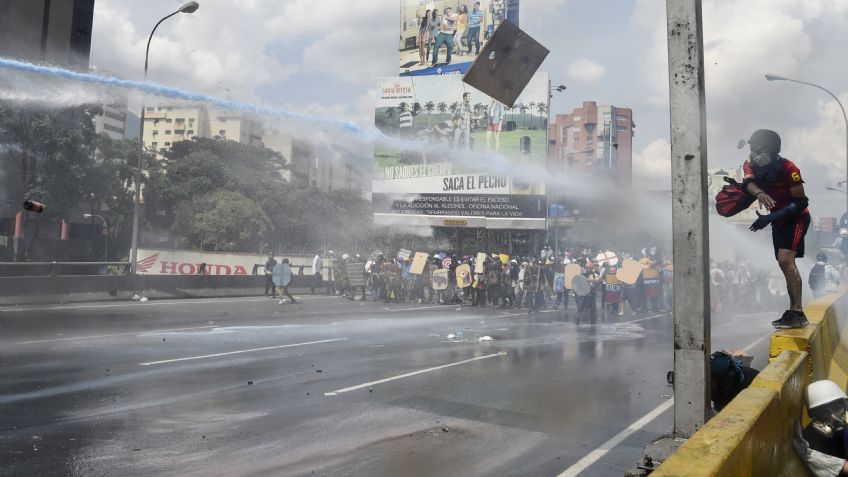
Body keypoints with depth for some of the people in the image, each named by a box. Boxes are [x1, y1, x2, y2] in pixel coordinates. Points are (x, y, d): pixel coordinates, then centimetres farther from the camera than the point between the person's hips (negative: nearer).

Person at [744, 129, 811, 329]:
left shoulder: (788, 169, -24)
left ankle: (797, 313, -20)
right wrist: (759, 193, -51)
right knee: (785, 264, 12)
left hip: (796, 218, -8)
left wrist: (770, 218, -30)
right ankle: (794, 312, 22)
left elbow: (800, 202, -22)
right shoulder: (750, 165, -7)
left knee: (785, 260, -21)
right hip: (779, 220, 8)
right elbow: (749, 182, -28)